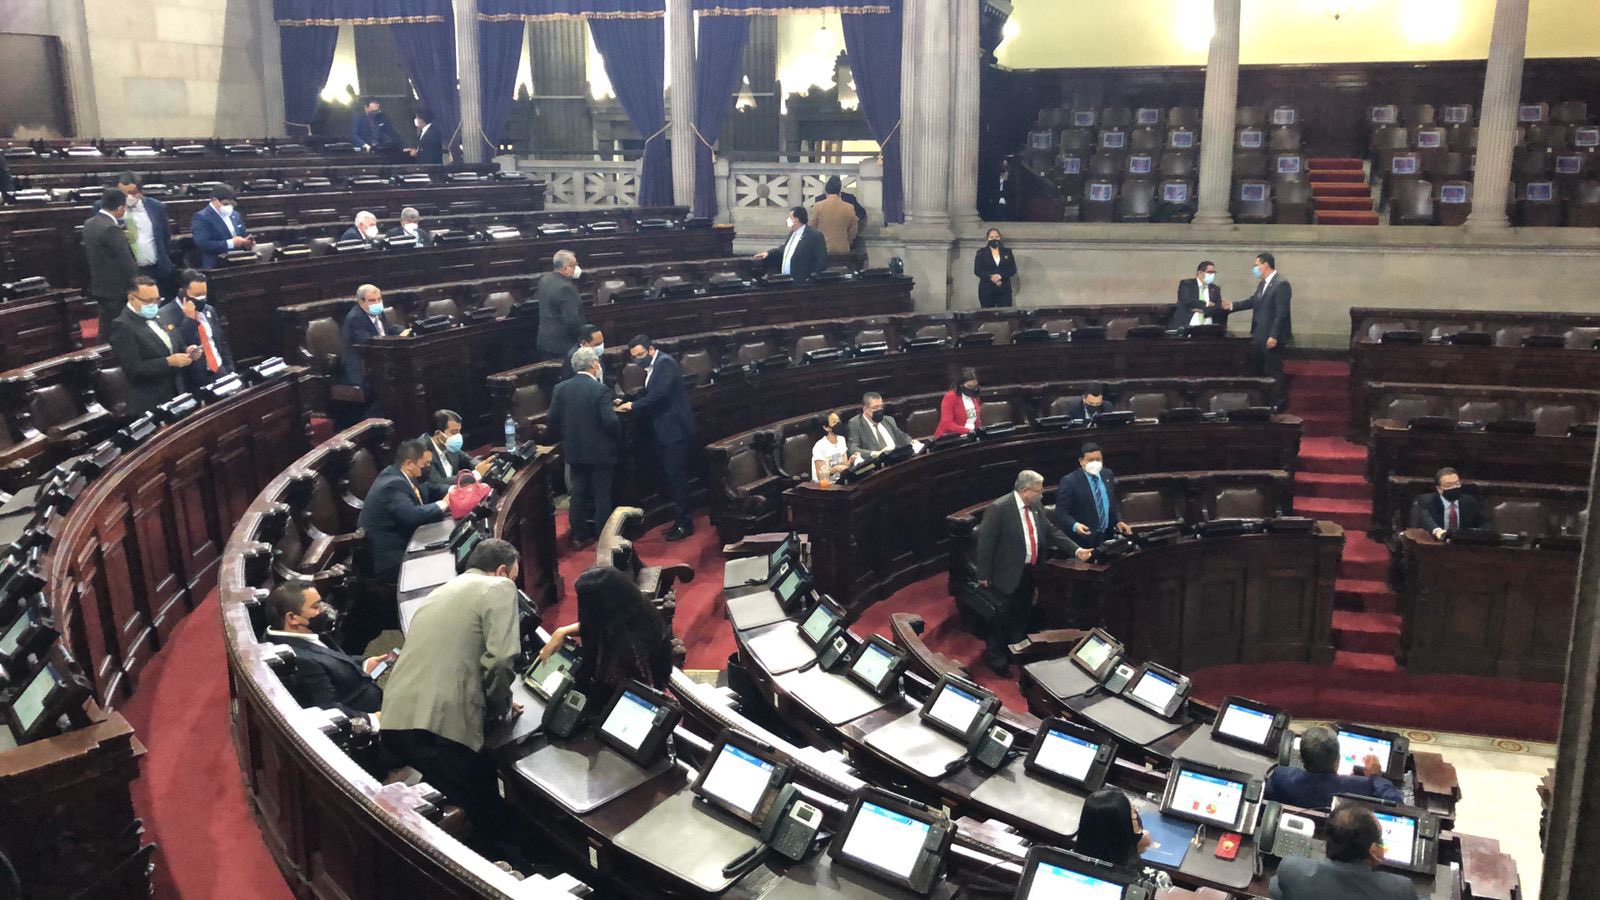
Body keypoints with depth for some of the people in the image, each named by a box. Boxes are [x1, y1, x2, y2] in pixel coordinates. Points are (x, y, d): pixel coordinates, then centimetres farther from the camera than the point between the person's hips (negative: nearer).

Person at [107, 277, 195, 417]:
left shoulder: (159, 316, 10)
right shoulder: (123, 326, -13)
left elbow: (174, 346, 19)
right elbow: (133, 369, -19)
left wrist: (187, 351, -3)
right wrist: (168, 362, -24)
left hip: (177, 396, 7)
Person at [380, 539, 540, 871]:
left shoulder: (441, 591, 27)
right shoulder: (498, 588, 3)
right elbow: (500, 659, -10)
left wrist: (486, 703, 33)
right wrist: (499, 706, 7)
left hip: (394, 720, 8)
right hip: (438, 724, -8)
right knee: (495, 822, 4)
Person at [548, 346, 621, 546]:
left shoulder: (561, 388, -2)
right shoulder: (601, 389, -17)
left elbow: (553, 420, 1)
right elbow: (610, 422, -21)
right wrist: (617, 437, -1)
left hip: (574, 450, 4)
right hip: (599, 451, -4)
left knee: (578, 494, 14)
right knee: (602, 496, 6)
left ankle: (579, 536, 20)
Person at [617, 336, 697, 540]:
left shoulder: (665, 363, -14)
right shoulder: (653, 366, 15)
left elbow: (659, 394, -24)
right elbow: (649, 394, 14)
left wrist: (634, 406, -18)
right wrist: (629, 402, 1)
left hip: (675, 430, -10)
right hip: (665, 430, 10)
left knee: (676, 477, -6)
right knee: (671, 476, 13)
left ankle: (685, 523, 1)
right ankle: (681, 518, 20)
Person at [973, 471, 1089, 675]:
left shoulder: (1036, 507, 5)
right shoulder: (999, 508, -19)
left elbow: (1052, 532, 11)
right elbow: (985, 542, -17)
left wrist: (1076, 550, 1)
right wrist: (984, 576, -16)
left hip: (1029, 572, 8)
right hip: (1008, 574, -8)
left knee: (1022, 616, 19)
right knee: (1002, 618, 3)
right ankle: (995, 658, 19)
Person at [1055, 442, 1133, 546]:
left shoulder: (1108, 475, 7)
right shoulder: (1070, 481, -12)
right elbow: (1061, 512, -12)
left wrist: (1119, 521, 3)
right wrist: (1075, 525, -29)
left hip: (1108, 537, 5)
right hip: (1084, 540, -5)